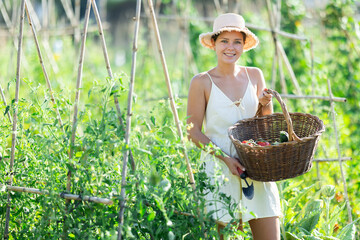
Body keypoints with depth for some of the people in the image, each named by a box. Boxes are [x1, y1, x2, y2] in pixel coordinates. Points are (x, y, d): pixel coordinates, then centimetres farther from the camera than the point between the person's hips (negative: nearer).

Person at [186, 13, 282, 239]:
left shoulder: (254, 76, 7)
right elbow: (194, 132, -3)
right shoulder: (202, 83, -4)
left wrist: (266, 104, -5)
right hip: (219, 170, -3)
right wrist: (224, 158, -15)